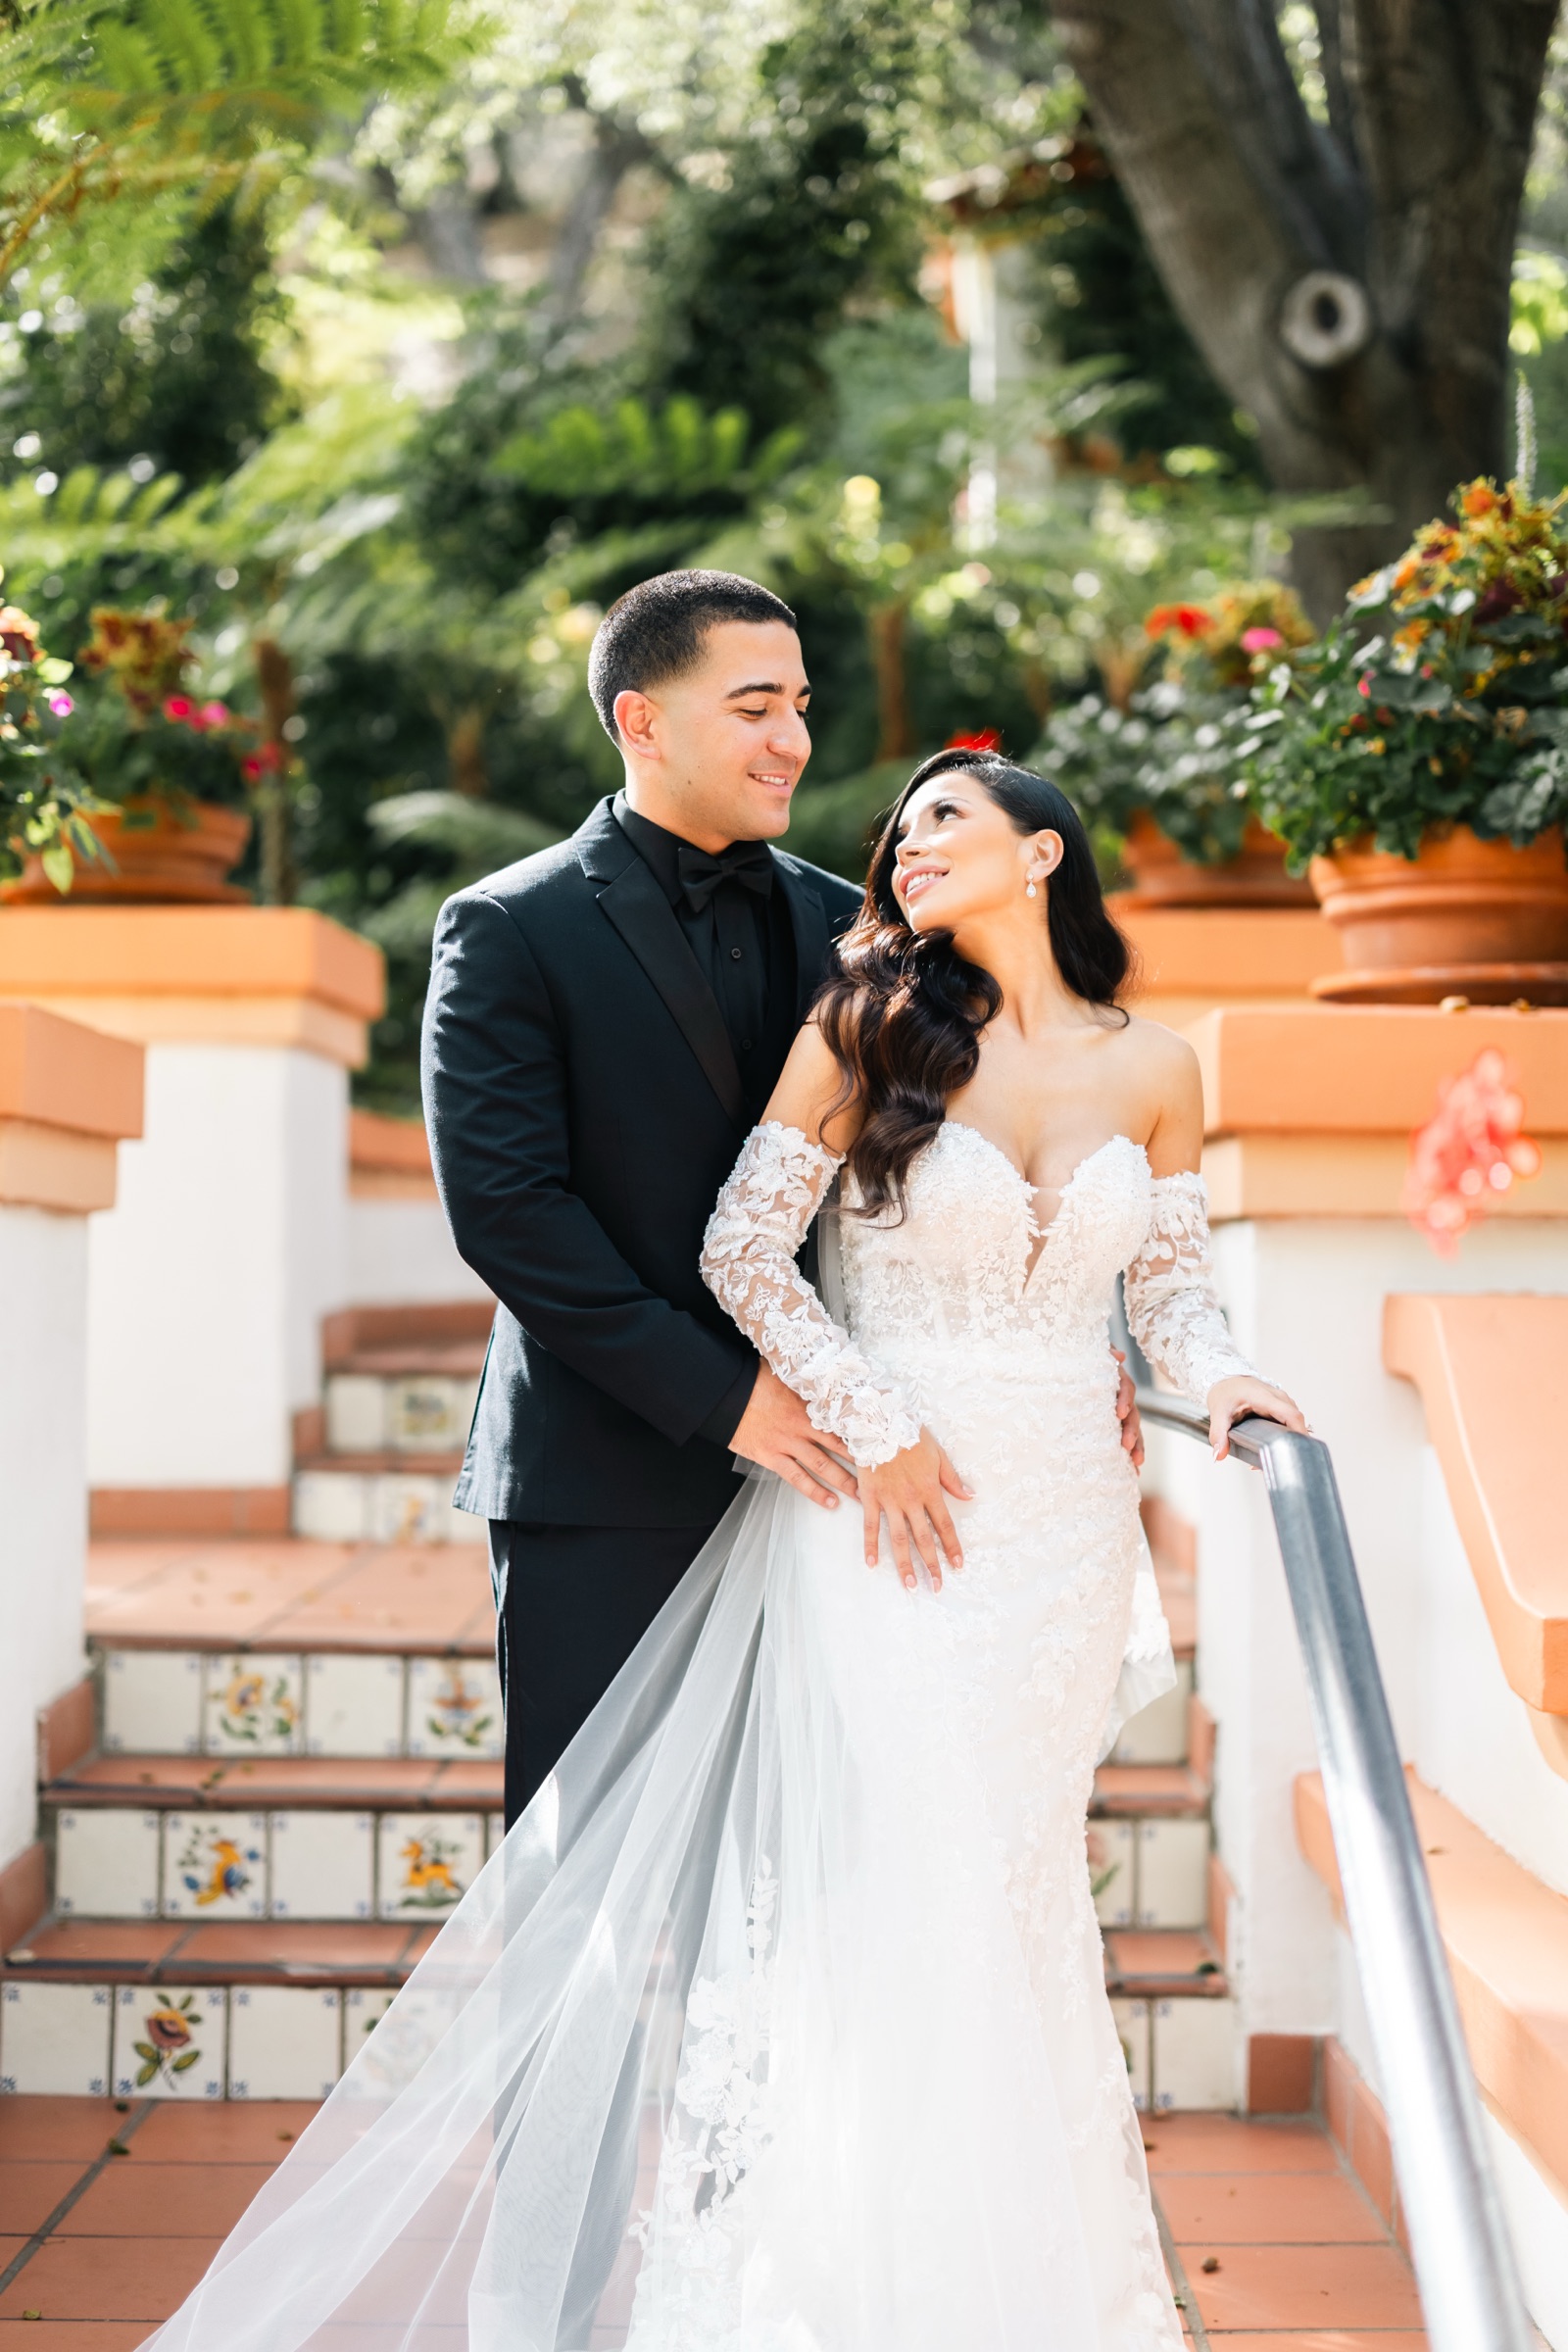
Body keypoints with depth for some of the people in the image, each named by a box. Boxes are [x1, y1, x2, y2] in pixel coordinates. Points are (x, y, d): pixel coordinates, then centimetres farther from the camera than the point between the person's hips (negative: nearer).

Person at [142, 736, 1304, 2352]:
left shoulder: (1151, 1069, 6)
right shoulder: (871, 1029, -3)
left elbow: (1170, 1284, 14)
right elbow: (742, 1249, -5)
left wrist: (1218, 1379, -6)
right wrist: (875, 1429, -9)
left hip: (1065, 1525, 3)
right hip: (890, 1500, -3)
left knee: (1009, 1881, 9)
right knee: (884, 1872, -6)